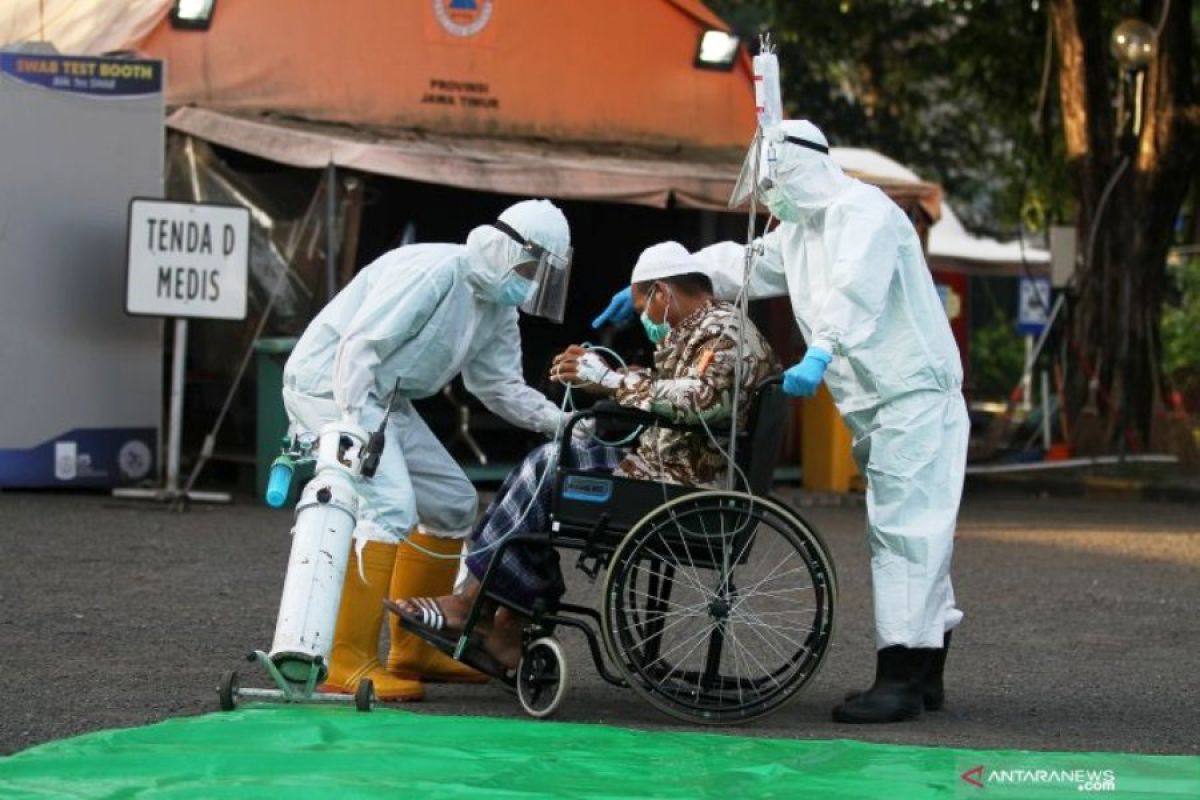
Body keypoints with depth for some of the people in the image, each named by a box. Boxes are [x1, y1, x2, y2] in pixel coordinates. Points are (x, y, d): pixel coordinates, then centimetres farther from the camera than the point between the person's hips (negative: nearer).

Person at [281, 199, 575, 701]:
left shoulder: (496, 310, 9)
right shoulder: (432, 274, -22)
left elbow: (500, 385, 11)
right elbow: (360, 346, -26)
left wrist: (558, 422, -5)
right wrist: (355, 428, -33)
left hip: (388, 400, 11)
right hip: (333, 388, -11)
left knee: (453, 504, 13)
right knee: (390, 506, -25)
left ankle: (414, 650, 21)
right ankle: (349, 663, -25)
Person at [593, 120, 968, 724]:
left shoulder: (862, 213, -11)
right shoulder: (799, 233, 21)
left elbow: (854, 290, -29)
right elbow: (734, 266, 29)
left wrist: (821, 353, -42)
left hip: (914, 396, -10)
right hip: (877, 406, 10)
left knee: (903, 528, -14)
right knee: (912, 531, 10)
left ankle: (901, 679, -18)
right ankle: (924, 674, 12)